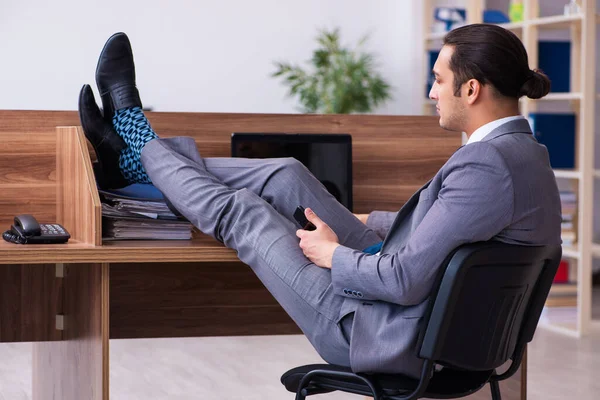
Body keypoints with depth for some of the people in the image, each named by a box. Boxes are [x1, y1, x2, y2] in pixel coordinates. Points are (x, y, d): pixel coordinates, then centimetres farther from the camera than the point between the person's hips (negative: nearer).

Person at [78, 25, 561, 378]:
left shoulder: (486, 165, -29)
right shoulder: (526, 153, 2)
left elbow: (406, 281, -31)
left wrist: (332, 254, -13)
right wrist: (369, 223, 23)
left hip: (389, 341, -9)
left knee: (241, 213, 3)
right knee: (286, 177, 12)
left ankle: (137, 140, 28)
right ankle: (137, 158, 28)